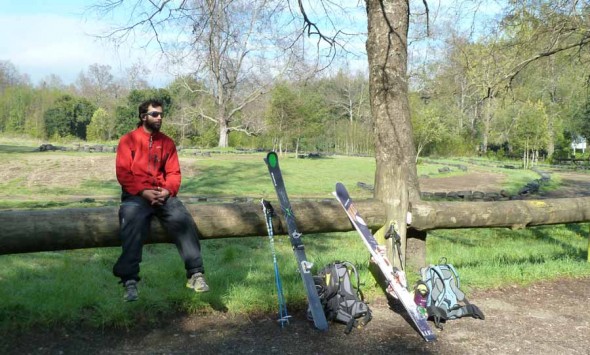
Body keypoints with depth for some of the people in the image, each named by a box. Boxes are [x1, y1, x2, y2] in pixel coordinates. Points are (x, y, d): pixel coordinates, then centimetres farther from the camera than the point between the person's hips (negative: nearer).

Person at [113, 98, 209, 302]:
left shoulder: (167, 142, 15)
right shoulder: (128, 140, 6)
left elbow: (174, 173, 11)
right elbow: (123, 174, -2)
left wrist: (168, 190, -11)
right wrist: (144, 192, -16)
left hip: (162, 194, 3)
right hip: (136, 195, -2)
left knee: (184, 221, -24)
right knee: (133, 223, -33)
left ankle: (195, 274, -20)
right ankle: (130, 281, -30)